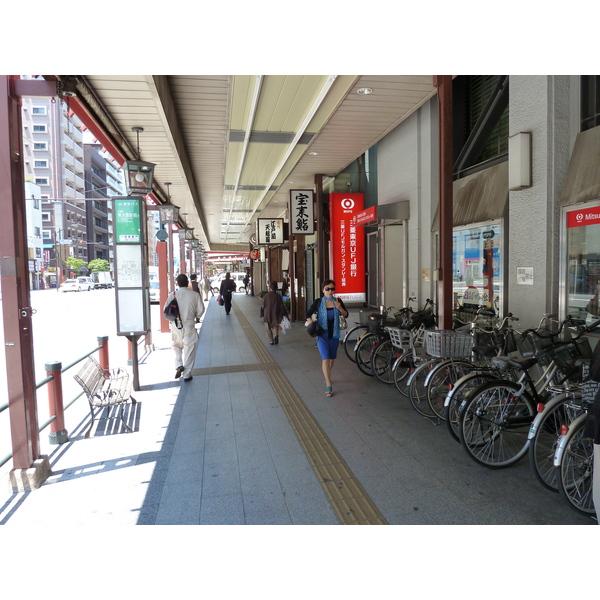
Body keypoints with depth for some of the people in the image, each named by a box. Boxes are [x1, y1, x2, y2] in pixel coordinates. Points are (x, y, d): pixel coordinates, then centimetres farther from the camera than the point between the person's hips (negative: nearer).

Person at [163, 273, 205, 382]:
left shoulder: (172, 295, -6)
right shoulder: (195, 295, -7)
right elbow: (200, 311, -4)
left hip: (176, 325, 1)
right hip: (189, 325, -1)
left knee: (177, 346, 24)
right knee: (189, 350, 9)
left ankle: (178, 365, 5)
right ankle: (187, 374, 14)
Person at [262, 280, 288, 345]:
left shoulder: (265, 296, -6)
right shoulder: (278, 296, -5)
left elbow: (263, 306, 0)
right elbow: (282, 306, -5)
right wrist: (284, 314, 1)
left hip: (268, 316, -1)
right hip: (276, 315, 1)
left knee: (268, 329, 12)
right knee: (275, 326, 19)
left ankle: (271, 341, 10)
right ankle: (276, 335, -8)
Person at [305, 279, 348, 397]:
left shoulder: (338, 301, 1)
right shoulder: (318, 302, -5)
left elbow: (346, 315, 0)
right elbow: (308, 315, 2)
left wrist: (340, 308, -18)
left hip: (334, 334, 3)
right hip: (322, 335, -3)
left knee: (332, 358, 15)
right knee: (326, 358, -13)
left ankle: (327, 378, 38)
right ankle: (329, 385, -13)